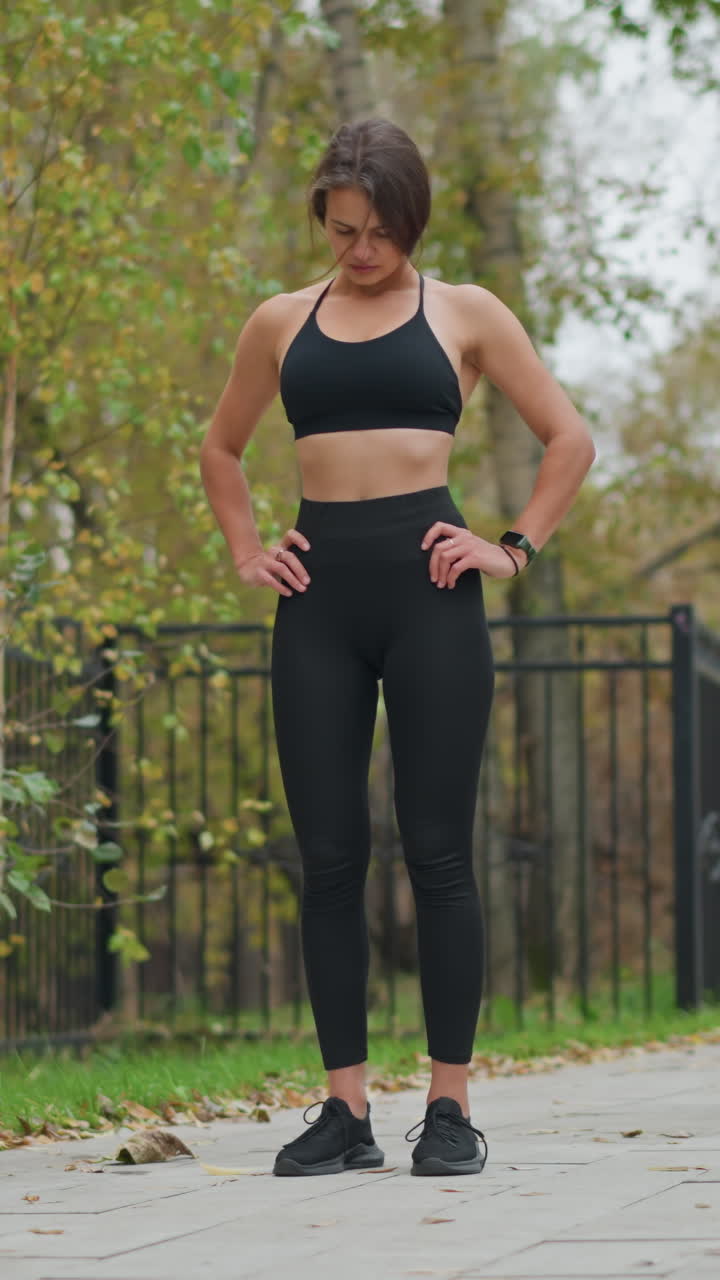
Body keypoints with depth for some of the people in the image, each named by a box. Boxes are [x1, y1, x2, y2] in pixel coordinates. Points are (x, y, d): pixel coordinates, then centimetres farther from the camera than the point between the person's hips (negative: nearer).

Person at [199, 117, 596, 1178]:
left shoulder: (464, 315, 6)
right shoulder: (282, 323, 13)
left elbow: (569, 438, 10)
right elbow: (222, 448, 27)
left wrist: (516, 548, 1)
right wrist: (245, 550, 13)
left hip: (427, 588, -3)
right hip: (319, 594, 3)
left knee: (438, 851, -3)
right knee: (328, 857, 1)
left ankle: (450, 1109, 2)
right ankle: (345, 1111, 7)